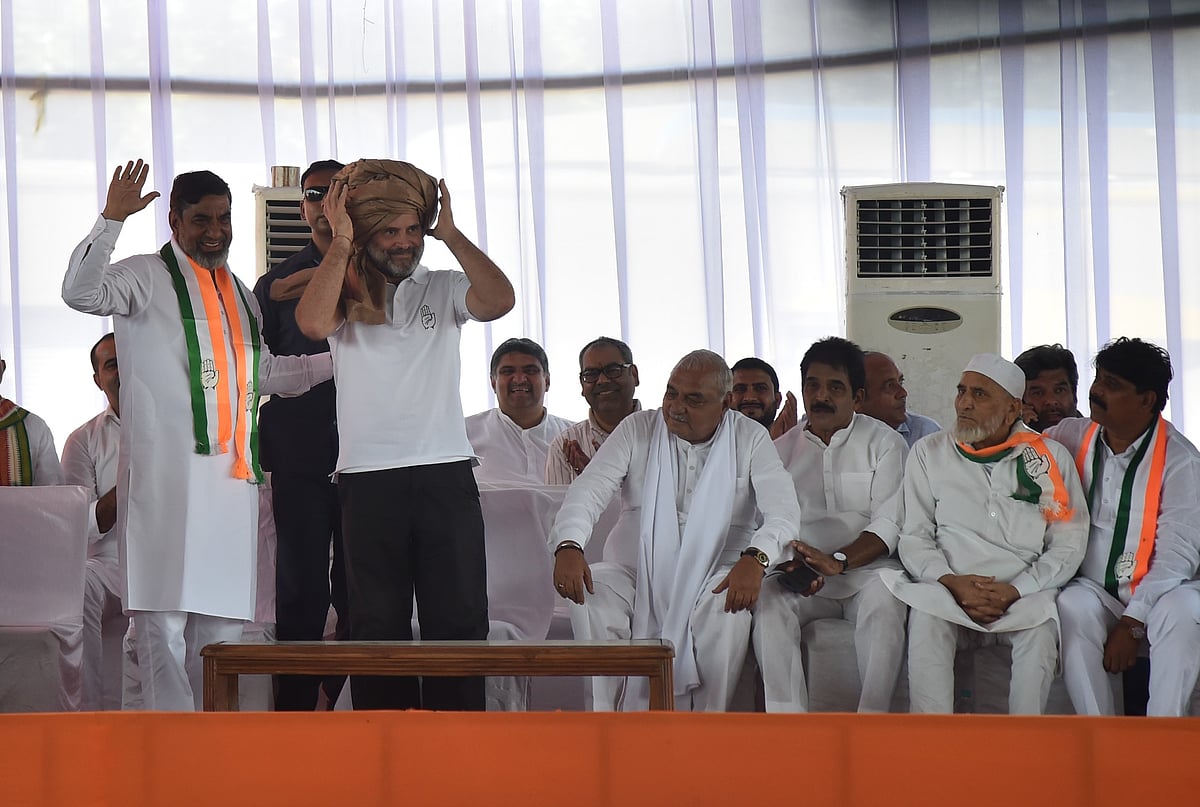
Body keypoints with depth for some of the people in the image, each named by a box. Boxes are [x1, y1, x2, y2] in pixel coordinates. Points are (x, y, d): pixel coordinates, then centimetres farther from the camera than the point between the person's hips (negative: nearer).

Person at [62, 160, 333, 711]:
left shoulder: (238, 292, 25)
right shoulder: (147, 278, 4)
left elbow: (262, 372, 33)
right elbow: (81, 292, -13)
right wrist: (112, 220, -20)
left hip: (231, 475, 7)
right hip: (165, 474, -7)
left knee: (224, 614, 5)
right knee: (163, 614, -11)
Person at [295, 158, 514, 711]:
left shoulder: (442, 289, 10)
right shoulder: (345, 296, 6)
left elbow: (499, 300, -9)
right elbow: (313, 323, -16)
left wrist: (450, 234, -5)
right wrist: (340, 243, -9)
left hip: (446, 476, 1)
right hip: (368, 480, -1)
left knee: (459, 619, 0)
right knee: (378, 624, 3)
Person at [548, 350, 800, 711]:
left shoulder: (750, 439, 2)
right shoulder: (637, 430, 5)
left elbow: (782, 508, -10)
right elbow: (589, 490, -5)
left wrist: (755, 558, -33)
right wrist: (568, 545, -28)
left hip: (713, 575, -1)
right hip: (638, 572, 1)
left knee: (730, 604, -35)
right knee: (588, 592, -28)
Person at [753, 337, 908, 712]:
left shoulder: (885, 443, 9)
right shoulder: (783, 447, 17)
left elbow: (890, 525, -2)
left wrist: (838, 561, -19)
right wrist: (790, 563, -14)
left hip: (867, 568, -2)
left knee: (884, 602, -35)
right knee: (768, 600, -30)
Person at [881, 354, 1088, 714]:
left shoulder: (1052, 457, 9)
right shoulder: (929, 454, 12)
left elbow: (1069, 544, 4)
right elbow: (914, 537, 8)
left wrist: (1015, 590, -11)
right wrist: (951, 583, -12)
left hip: (1024, 596, -1)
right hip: (950, 593, 1)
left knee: (1041, 622, -34)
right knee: (925, 615, -33)